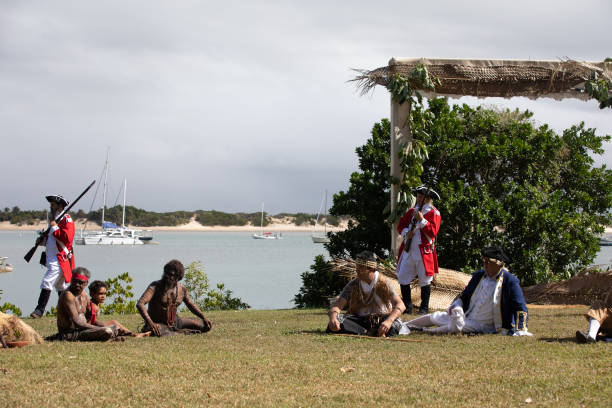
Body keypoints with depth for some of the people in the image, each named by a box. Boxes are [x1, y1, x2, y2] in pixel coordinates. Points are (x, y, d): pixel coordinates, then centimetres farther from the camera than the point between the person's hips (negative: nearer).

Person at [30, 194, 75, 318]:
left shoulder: (66, 220, -11)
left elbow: (67, 238, -25)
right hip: (51, 258, 10)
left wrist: (54, 228, -19)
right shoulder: (54, 219, 19)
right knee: (60, 286, 14)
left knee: (47, 282, -17)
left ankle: (39, 310, -18)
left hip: (59, 259, -10)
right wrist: (43, 239, 10)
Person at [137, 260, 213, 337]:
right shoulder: (155, 286, -21)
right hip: (158, 324, -4)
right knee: (158, 332, -43)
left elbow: (191, 305, 15)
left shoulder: (182, 289, -4)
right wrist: (151, 323, -45)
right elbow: (140, 304, -32)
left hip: (175, 321, 4)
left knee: (207, 326, -3)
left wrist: (204, 318, 1)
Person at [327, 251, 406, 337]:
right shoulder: (353, 285, -3)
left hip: (380, 321, -2)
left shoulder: (383, 284, -10)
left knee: (395, 323, -34)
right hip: (359, 321, 2)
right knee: (337, 319, -28)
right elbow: (337, 306, -10)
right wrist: (333, 318, -35)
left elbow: (400, 305, -22)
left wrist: (389, 321, -43)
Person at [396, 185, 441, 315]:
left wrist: (422, 220, -21)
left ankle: (424, 308, 8)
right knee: (402, 278, 4)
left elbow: (433, 231, -14)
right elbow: (400, 225, 13)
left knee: (425, 280, -1)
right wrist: (406, 232, -7)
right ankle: (407, 306, 14)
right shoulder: (412, 211, 15)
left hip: (424, 250, -5)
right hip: (408, 250, 5)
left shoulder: (434, 213, -2)